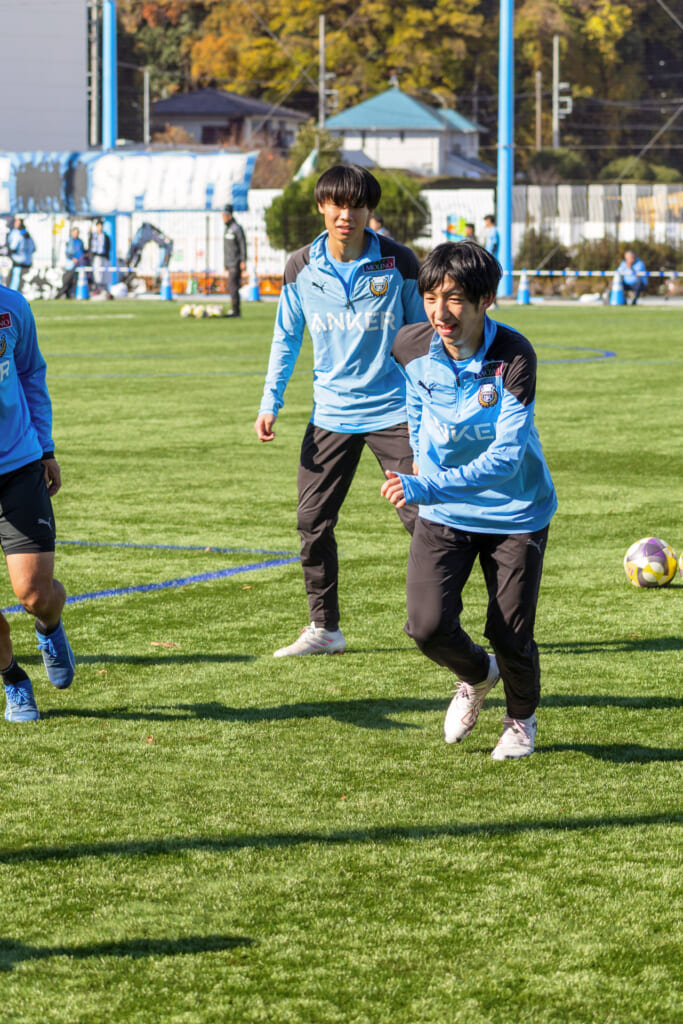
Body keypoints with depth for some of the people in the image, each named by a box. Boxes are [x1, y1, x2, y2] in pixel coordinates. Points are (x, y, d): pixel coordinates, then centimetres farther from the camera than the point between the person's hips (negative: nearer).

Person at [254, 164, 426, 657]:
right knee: (314, 521, 2)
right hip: (331, 411, 3)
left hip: (393, 409, -3)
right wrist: (270, 403, 5)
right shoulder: (302, 268, 0)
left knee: (422, 516, -7)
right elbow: (287, 337, 12)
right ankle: (325, 628, 16)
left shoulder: (398, 263, -7)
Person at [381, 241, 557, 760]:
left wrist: (427, 488, -38)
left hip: (514, 512, -3)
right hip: (442, 515, 3)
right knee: (428, 625, -11)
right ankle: (476, 677, 26)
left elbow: (506, 457, -30)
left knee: (510, 635, 0)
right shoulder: (411, 346, -13)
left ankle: (522, 718, 34)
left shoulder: (513, 357, -26)